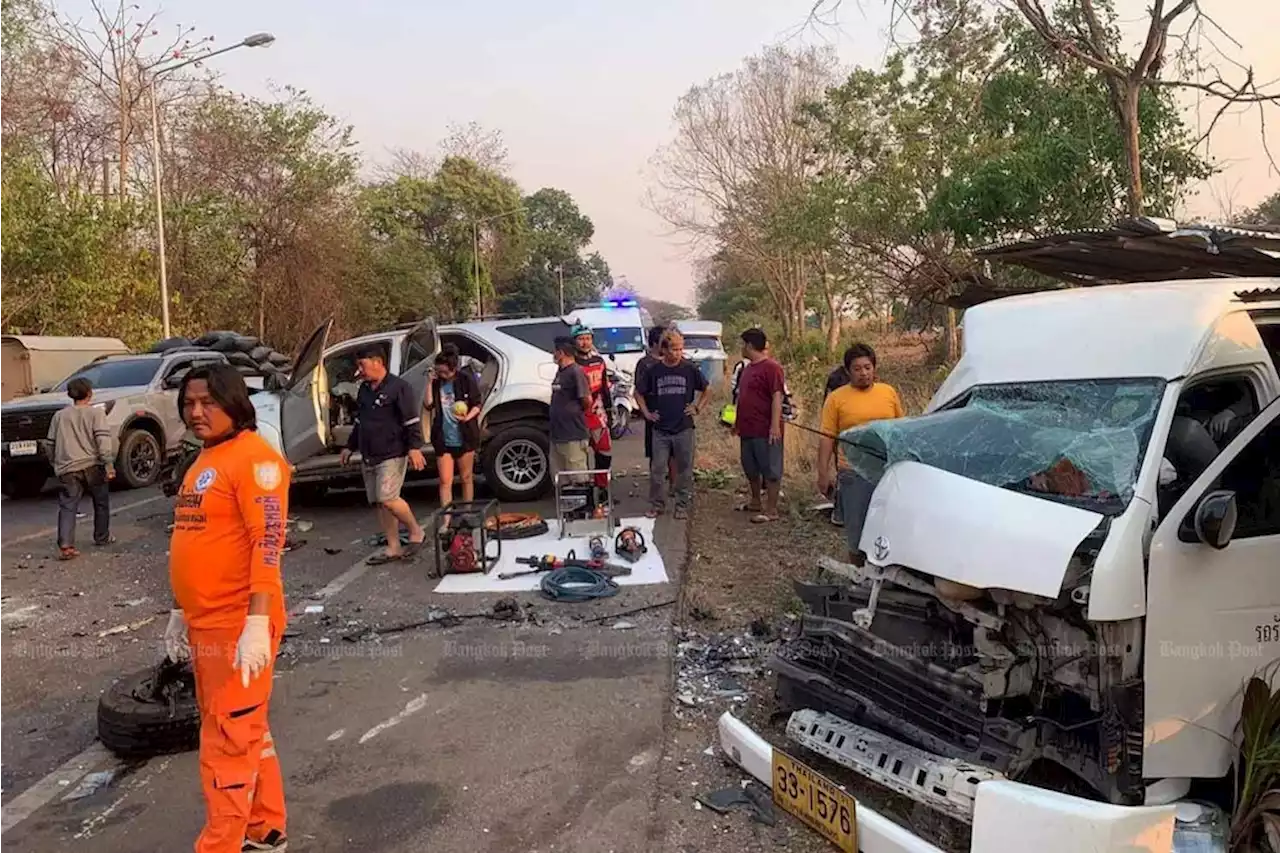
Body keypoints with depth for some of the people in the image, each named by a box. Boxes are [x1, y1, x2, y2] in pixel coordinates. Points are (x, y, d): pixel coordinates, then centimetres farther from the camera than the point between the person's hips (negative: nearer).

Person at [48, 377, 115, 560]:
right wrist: (109, 464, -16)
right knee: (101, 503, 17)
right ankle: (102, 538, 26)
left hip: (67, 468, 2)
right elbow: (103, 439, -12)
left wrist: (56, 465, 27)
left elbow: (52, 443, 15)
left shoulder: (59, 415, 12)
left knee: (67, 507, -1)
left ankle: (65, 545, -16)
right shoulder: (96, 412, 0)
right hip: (92, 465, -2)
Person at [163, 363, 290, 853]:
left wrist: (257, 623, -25)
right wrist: (180, 612, 20)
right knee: (244, 731, 18)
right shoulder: (204, 460, 14)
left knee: (228, 739, 1)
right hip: (204, 622, 9)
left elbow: (267, 543, -21)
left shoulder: (253, 456, -14)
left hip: (237, 624, -9)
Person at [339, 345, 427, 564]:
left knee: (387, 498, -18)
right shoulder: (364, 390, 16)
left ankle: (416, 532, 3)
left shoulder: (398, 387, -9)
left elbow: (412, 420, -14)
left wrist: (414, 447, -22)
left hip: (392, 455, -8)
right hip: (368, 457, 8)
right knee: (378, 503, 7)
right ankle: (393, 548, 13)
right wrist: (350, 446, 28)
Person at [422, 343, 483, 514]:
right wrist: (430, 383, -11)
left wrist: (468, 417, -21)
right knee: (445, 481, -1)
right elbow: (428, 405, -5)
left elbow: (477, 404, -3)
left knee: (466, 478, 10)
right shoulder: (436, 382, 3)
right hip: (443, 440, 2)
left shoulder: (466, 379, -6)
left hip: (464, 438, -2)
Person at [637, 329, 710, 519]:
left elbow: (706, 389, 14)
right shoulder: (653, 371, 1)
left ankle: (682, 506, 17)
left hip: (684, 428, 0)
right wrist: (646, 413, 7)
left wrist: (697, 407, 5)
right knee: (657, 469, 2)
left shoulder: (690, 369, -1)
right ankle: (657, 505, 15)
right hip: (660, 429, 1)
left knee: (684, 469, 5)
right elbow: (640, 394, 15)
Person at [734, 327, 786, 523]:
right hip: (747, 429, 9)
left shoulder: (771, 367, -13)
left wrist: (775, 425, -23)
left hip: (765, 431, -9)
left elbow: (777, 397, -18)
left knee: (770, 470, -1)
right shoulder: (748, 368, 15)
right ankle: (756, 502, 32)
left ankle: (771, 510, 4)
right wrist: (737, 422, 23)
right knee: (750, 468, 18)